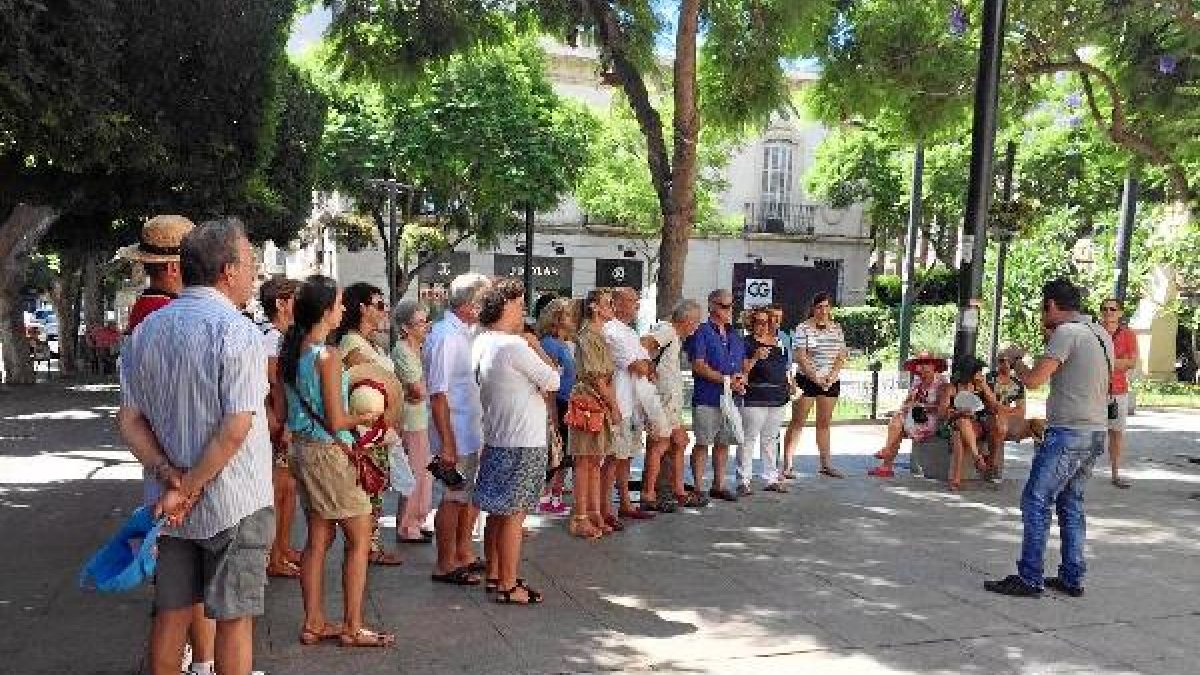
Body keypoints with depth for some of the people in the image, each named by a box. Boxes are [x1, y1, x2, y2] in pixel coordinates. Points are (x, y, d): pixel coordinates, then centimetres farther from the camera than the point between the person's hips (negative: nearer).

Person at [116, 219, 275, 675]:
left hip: (168, 501, 6)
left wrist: (171, 478, -7)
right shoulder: (238, 333, -16)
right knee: (232, 615, 6)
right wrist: (190, 490, -14)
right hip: (232, 501, -6)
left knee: (171, 611, 16)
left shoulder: (144, 330, 6)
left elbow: (129, 421, 3)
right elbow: (236, 429, -23)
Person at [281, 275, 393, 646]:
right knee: (359, 538, 4)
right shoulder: (327, 355, -20)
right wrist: (364, 418, -2)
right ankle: (353, 626, 11)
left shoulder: (291, 350, 5)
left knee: (319, 537, 16)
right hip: (330, 452, -8)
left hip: (303, 447, 8)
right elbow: (336, 422, -19)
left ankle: (313, 623, 24)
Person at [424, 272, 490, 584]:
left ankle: (464, 554, 32)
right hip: (456, 434, -9)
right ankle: (445, 565, 15)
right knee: (454, 498, 1)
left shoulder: (468, 332, 12)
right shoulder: (445, 336, -17)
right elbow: (438, 394, -21)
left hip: (474, 432, 9)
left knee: (471, 495, 18)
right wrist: (447, 444, -22)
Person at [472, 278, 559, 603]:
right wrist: (536, 346, -2)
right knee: (513, 515, -1)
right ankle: (508, 585, 6)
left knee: (498, 512, 16)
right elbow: (553, 381, -13)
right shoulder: (514, 345, -20)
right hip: (522, 444, -9)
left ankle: (494, 575, 26)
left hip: (496, 440, 9)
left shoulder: (482, 343, 8)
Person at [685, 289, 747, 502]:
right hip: (707, 398, -7)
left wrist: (741, 380, 0)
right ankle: (698, 488, 4)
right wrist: (726, 379, -15)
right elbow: (698, 366, -12)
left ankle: (719, 485, 23)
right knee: (703, 443, -4)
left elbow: (743, 363, 23)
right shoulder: (702, 333, -5)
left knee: (724, 443, 13)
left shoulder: (735, 336, 17)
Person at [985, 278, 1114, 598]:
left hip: (1069, 433, -9)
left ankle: (1029, 579, -2)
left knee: (1036, 501, -4)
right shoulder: (1101, 334, 14)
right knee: (1071, 503, 16)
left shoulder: (1066, 333, -14)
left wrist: (1015, 358, 1)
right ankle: (1072, 578, 20)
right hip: (1097, 431, 9)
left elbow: (1034, 380, -20)